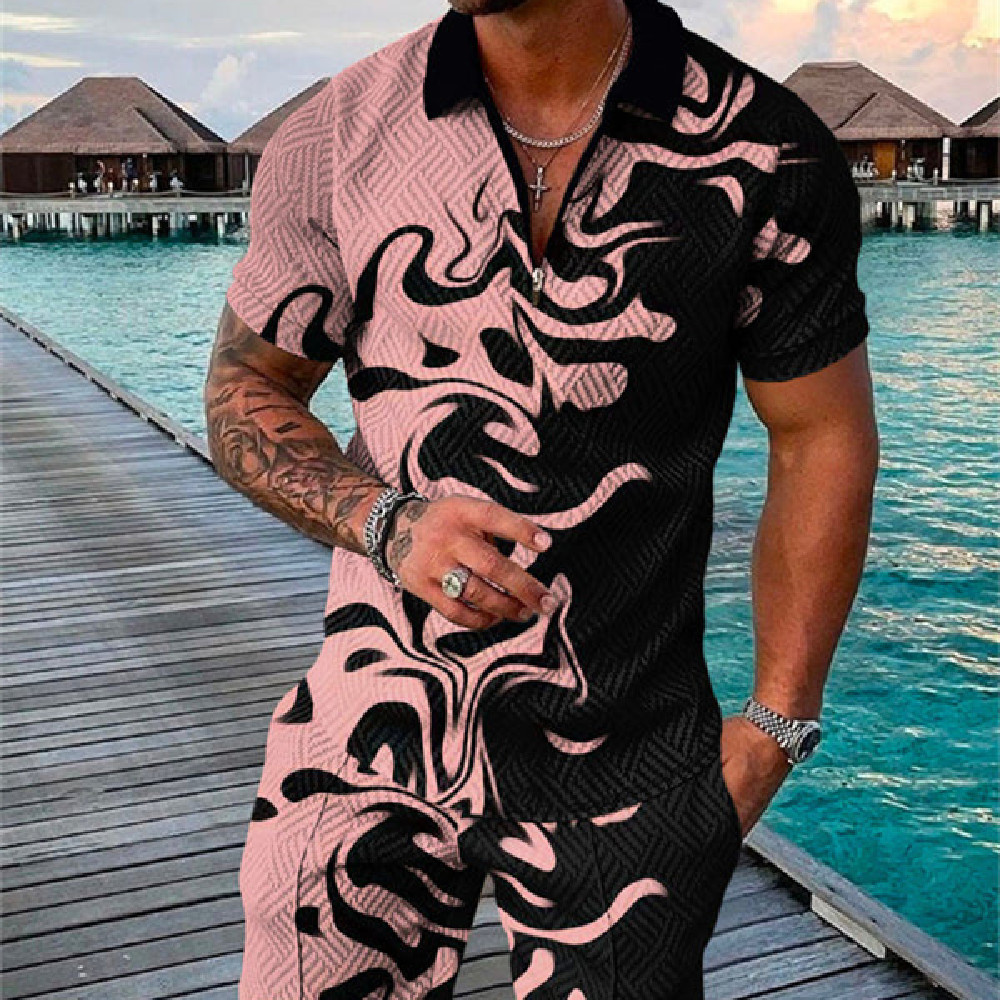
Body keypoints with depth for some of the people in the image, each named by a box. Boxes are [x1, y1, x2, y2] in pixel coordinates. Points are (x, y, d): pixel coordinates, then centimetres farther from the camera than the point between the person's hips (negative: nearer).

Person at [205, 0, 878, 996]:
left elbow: (823, 443, 0)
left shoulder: (767, 158, -8)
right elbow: (244, 392, 4)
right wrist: (385, 521, -16)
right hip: (373, 731, 2)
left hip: (627, 766, -1)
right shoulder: (333, 135, -4)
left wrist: (773, 729, -2)